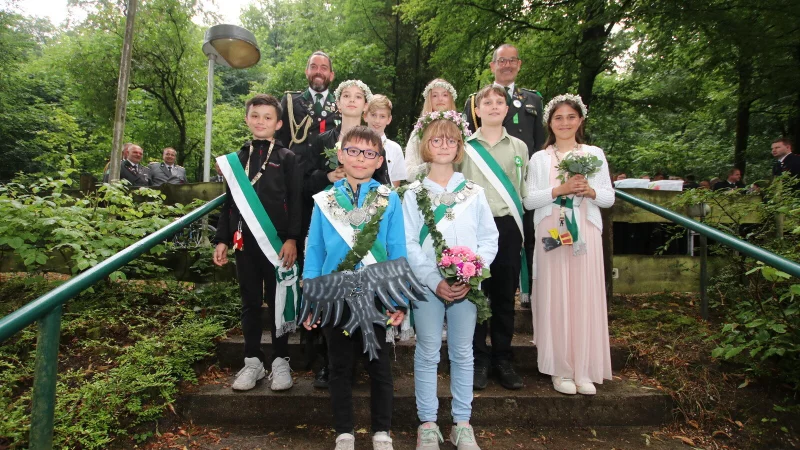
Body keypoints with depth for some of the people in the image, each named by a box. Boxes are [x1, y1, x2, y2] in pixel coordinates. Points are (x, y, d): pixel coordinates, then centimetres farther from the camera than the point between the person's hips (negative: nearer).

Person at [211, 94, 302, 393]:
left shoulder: (287, 158, 3)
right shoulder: (236, 159, 13)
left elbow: (295, 201, -3)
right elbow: (229, 202, 15)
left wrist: (292, 239, -12)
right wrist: (222, 240, 9)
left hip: (277, 241, -3)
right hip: (244, 241, 3)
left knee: (277, 301, 4)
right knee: (250, 303, 9)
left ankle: (280, 361, 16)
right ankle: (253, 361, 20)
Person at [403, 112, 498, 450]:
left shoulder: (474, 192, 6)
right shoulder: (414, 194, 2)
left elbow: (489, 239, 3)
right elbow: (408, 245, -4)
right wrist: (435, 281, -13)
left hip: (467, 285, 2)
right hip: (427, 285, -1)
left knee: (463, 353, 10)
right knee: (427, 353, 6)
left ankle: (462, 423, 23)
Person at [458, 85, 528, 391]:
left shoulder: (519, 147, 12)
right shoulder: (465, 146, 6)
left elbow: (524, 191, 13)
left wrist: (516, 222, 5)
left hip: (508, 226, 2)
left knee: (505, 295, 6)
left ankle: (503, 360, 17)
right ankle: (478, 360, 13)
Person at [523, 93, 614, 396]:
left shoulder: (595, 154, 11)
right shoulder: (540, 158, 8)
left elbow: (609, 198, 10)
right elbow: (529, 200, 1)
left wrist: (590, 191, -10)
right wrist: (559, 190, -12)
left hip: (586, 234, 1)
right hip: (552, 234, -1)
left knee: (586, 298, 0)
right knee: (555, 299, -1)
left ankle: (584, 370, 10)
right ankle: (560, 369, 9)